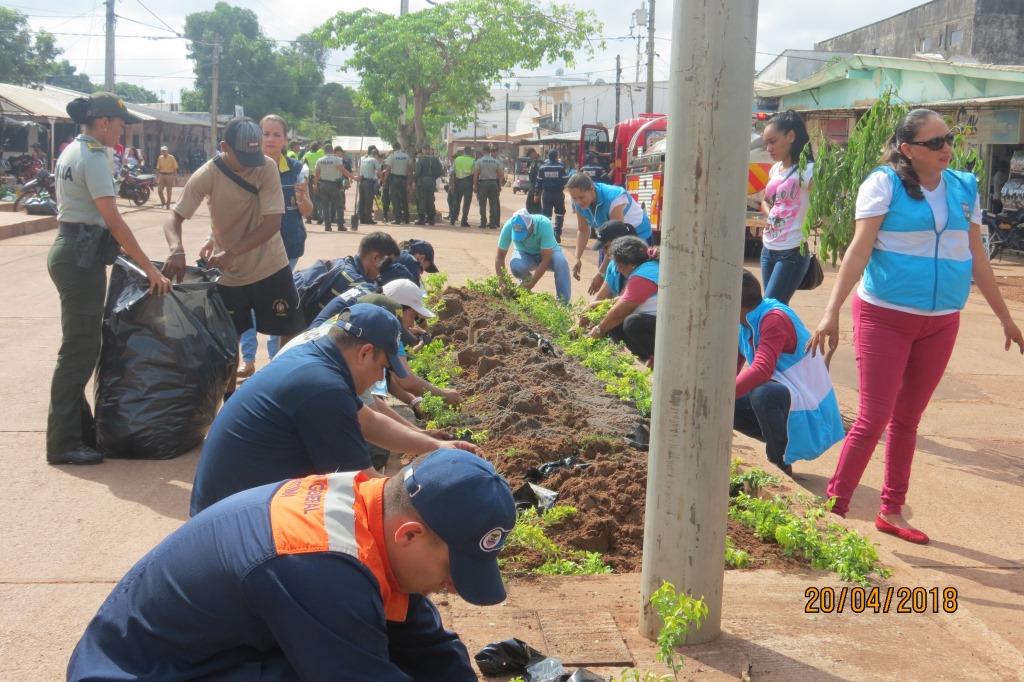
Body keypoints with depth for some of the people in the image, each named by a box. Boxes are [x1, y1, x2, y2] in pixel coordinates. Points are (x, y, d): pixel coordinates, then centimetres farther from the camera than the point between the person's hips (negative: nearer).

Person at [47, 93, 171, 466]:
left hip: (69, 249, 10)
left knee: (80, 345, 15)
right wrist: (150, 268, -20)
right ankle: (64, 442, 1)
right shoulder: (93, 158, -16)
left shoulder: (71, 151, 14)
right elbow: (113, 220, -21)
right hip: (82, 257, -10)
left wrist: (113, 245, 19)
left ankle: (79, 426, 23)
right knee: (80, 349, -5)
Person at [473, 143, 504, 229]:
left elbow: (475, 174, -7)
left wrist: (475, 185, -2)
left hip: (482, 183, -2)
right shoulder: (496, 161, 3)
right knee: (493, 205, 5)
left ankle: (483, 223, 1)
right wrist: (499, 186, 10)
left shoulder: (479, 161, -3)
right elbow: (501, 175, 3)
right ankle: (493, 223, 4)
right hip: (493, 183, 2)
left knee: (482, 204, 3)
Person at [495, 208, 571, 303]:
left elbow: (546, 259, -33)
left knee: (561, 262, -34)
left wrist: (531, 284, -35)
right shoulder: (509, 226, -30)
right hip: (525, 254, 2)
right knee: (515, 266, -32)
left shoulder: (544, 224, -37)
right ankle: (526, 279, 2)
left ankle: (563, 301, -22)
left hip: (548, 252, -1)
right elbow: (500, 257, -20)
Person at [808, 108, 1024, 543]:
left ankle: (892, 512, 22)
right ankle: (833, 506, 4)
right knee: (874, 418, -6)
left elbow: (978, 259, 14)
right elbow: (859, 250, -13)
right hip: (886, 316, -5)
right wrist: (832, 313, -22)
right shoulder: (884, 184, -7)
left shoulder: (964, 188, 8)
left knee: (907, 419, 12)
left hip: (941, 323, 5)